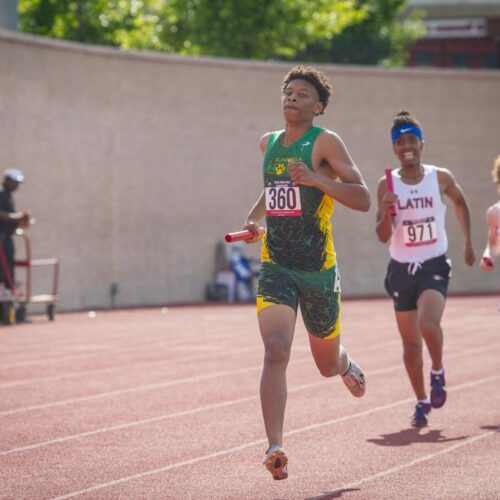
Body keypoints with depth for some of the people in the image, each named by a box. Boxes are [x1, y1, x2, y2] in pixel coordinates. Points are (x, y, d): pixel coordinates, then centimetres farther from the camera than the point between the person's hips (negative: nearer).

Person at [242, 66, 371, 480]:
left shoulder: (324, 142, -7)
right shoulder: (269, 143, 11)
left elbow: (363, 200, -14)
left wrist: (317, 179, -26)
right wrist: (254, 217, 13)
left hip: (318, 269, -3)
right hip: (275, 266, 3)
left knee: (328, 364, 14)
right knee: (275, 353, -19)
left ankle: (347, 365, 53)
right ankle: (276, 447, -25)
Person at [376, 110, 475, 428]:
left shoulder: (441, 178, -3)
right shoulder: (387, 186, -4)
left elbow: (460, 202, 19)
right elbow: (383, 237, -5)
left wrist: (468, 242, 18)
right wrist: (386, 213, -25)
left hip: (434, 266, -2)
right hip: (401, 269, 2)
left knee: (428, 324, -25)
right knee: (410, 341, 7)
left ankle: (438, 372, 4)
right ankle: (422, 401, 23)